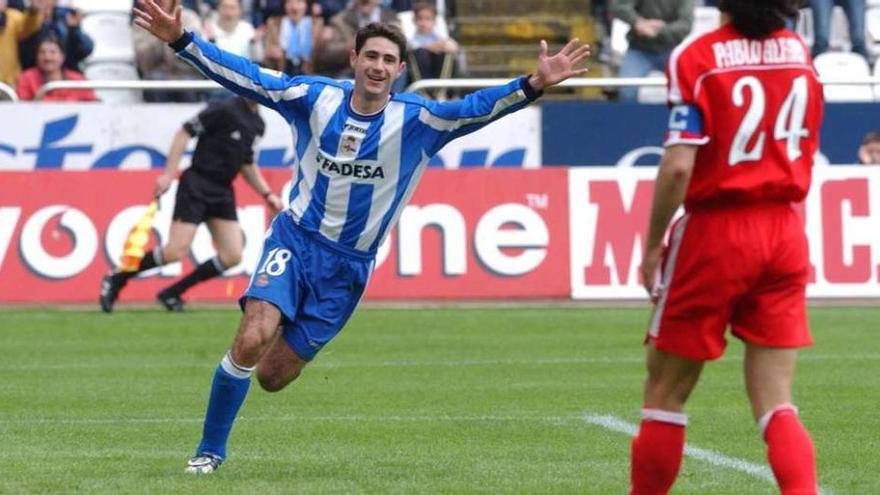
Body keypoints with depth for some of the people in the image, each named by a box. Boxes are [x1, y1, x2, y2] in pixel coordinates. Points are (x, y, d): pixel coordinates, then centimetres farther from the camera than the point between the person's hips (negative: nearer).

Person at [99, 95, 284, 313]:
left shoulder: (257, 124, 11)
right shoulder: (225, 110, -13)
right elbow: (185, 132, -13)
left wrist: (267, 194, 16)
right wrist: (168, 174, -18)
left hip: (223, 192, 8)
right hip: (197, 186, -8)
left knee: (232, 257, -4)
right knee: (176, 251, -14)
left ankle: (171, 294, 8)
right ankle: (115, 280, 4)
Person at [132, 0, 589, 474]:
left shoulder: (414, 120, -7)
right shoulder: (315, 97, -4)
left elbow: (475, 110, -17)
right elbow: (246, 77, -4)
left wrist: (533, 84, -33)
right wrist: (182, 40, -14)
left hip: (348, 266, 1)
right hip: (294, 239, 0)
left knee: (272, 376, 0)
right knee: (251, 340, -24)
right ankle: (210, 449, -5)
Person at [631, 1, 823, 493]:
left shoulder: (696, 58, -13)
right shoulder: (800, 53, 4)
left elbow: (679, 166, -18)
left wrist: (653, 245, -8)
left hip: (716, 231, -4)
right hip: (787, 232, 4)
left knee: (665, 393, 11)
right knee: (776, 404, 3)